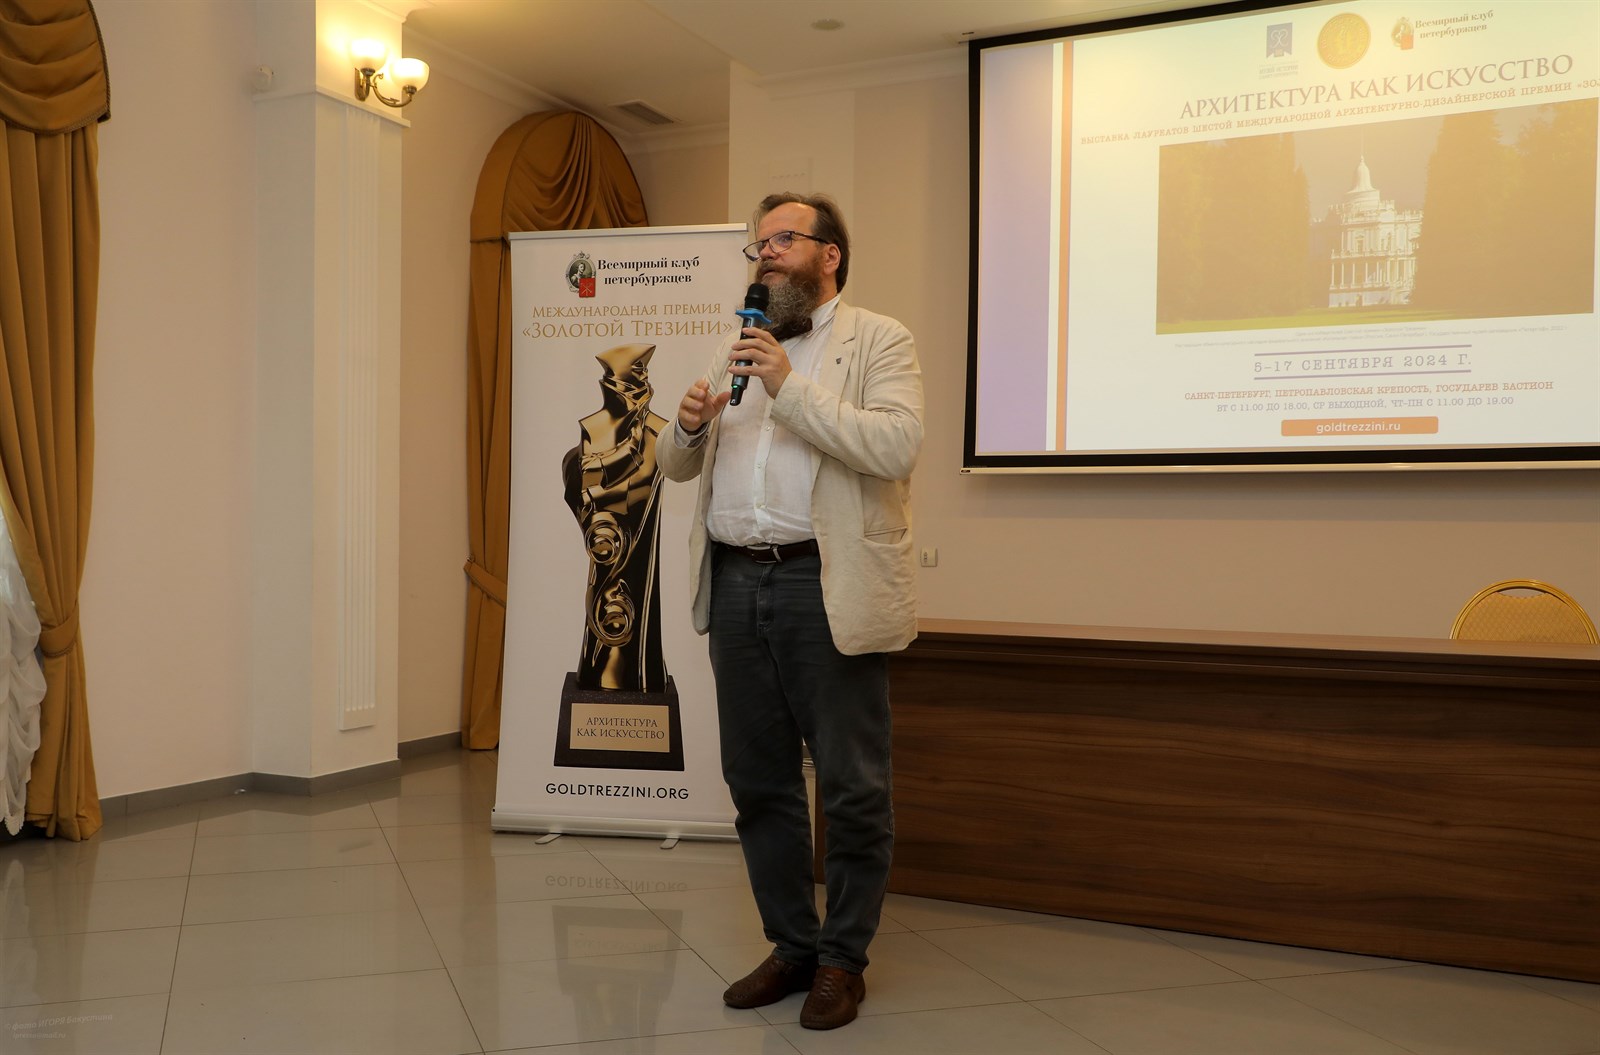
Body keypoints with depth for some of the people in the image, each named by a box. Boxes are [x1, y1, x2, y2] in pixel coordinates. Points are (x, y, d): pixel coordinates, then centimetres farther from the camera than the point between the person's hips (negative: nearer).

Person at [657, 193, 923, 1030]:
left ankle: (843, 959, 19)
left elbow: (897, 444, -18)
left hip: (826, 588, -6)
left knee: (852, 788, 3)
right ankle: (791, 945, 27)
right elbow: (676, 467, 19)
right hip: (736, 584, 6)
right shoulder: (736, 349, 19)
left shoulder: (878, 341, 0)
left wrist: (791, 385, -20)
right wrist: (689, 426, -4)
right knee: (757, 781, 12)